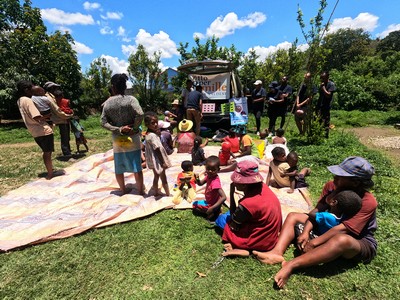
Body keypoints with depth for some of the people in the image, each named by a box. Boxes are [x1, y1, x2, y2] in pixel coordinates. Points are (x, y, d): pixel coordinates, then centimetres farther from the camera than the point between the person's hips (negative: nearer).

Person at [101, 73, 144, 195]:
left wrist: (119, 129, -7)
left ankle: (123, 190, 28)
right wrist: (134, 128, -11)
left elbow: (103, 122, -3)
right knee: (136, 166, 6)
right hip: (132, 137, -3)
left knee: (119, 167, 15)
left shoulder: (107, 103, 1)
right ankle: (140, 190, 16)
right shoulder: (130, 99, -10)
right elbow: (140, 115, -23)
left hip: (117, 139, 3)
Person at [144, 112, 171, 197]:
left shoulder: (149, 134, 3)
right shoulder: (152, 135, -28)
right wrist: (163, 162, -22)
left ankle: (156, 193, 35)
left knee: (156, 177, 21)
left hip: (154, 160, 9)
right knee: (163, 178, 6)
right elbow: (157, 150, -26)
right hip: (157, 160, -9)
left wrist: (158, 133, 1)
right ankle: (168, 194, 20)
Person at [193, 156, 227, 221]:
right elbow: (201, 183, -1)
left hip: (212, 204, -8)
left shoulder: (215, 182, -38)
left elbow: (224, 197, -41)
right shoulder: (209, 176, -14)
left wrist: (212, 208, -42)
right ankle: (215, 211, 17)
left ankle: (212, 213, 0)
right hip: (209, 201, 8)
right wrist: (197, 180, -25)